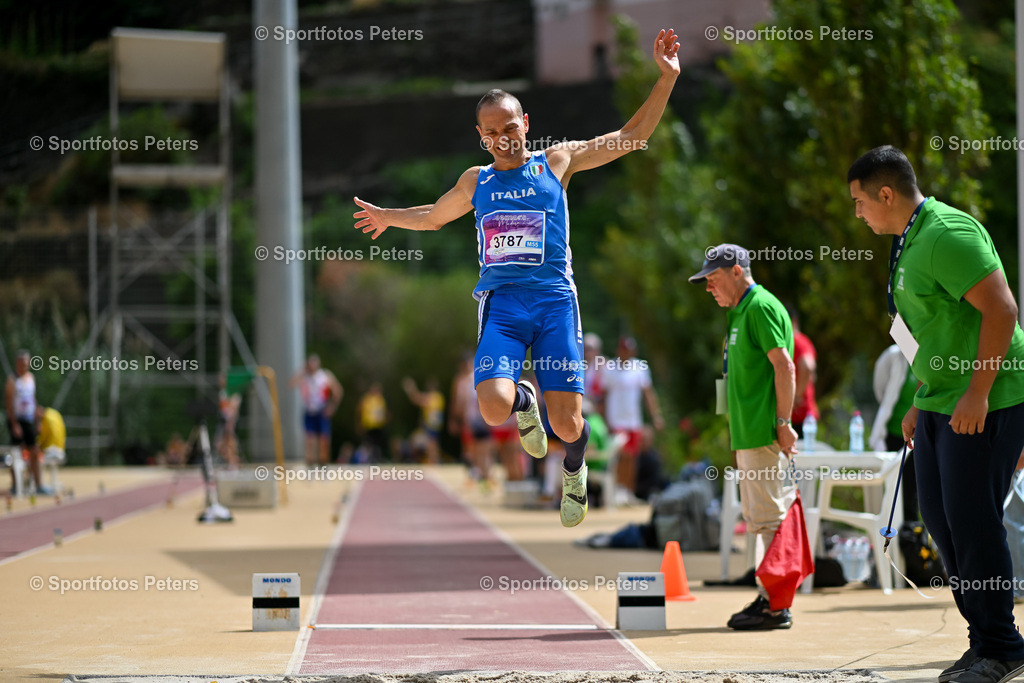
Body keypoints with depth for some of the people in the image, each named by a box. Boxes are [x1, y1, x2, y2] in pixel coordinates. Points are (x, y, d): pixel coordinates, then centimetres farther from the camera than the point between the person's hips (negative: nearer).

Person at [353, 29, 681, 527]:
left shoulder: (557, 161, 8)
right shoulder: (475, 182, 16)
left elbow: (630, 138, 7)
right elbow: (433, 216, 37)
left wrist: (666, 79, 0)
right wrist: (388, 217, 38)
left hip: (554, 299, -1)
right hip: (501, 302, 2)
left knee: (566, 425, -8)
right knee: (494, 409, -22)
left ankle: (574, 468, 31)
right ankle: (523, 401, 17)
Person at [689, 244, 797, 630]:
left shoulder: (761, 307, -10)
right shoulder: (741, 311, 20)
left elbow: (784, 366, -17)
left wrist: (783, 423, -20)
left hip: (764, 435, -10)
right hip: (748, 435, 10)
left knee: (769, 518, -9)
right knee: (758, 518, 12)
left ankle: (776, 607, -9)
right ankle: (768, 597, 17)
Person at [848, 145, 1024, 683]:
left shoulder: (947, 234, -16)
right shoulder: (909, 243, 15)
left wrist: (978, 393, -23)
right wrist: (919, 403, 22)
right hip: (940, 405, 10)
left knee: (970, 521, -7)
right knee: (940, 520, 10)